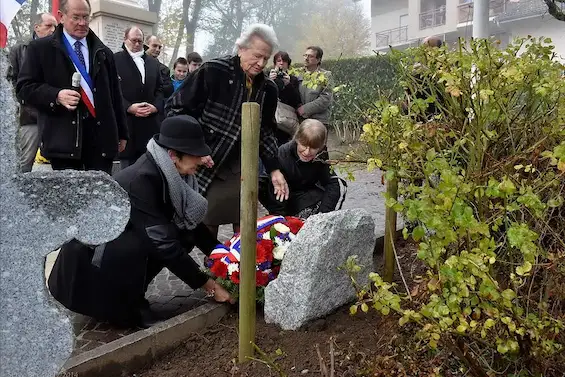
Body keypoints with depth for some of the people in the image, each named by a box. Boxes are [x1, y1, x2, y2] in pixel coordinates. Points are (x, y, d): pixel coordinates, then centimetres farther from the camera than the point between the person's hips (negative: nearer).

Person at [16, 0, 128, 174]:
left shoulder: (104, 52, 18)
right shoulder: (40, 48, 7)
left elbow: (115, 95, 17)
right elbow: (24, 86, 3)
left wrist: (122, 133, 15)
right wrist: (56, 96, -15)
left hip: (101, 135, 3)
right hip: (63, 137, -2)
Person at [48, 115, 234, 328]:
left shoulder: (171, 174, -9)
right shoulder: (142, 179, -31)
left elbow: (193, 223, 0)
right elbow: (162, 243, -31)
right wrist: (208, 285, -26)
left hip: (125, 236, 8)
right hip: (90, 251, -8)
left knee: (184, 233, -10)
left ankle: (131, 298, 2)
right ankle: (123, 306, -7)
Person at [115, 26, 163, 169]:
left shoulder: (153, 62, 18)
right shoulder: (115, 59, 1)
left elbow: (159, 89, 16)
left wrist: (155, 106, -3)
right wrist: (129, 107, -16)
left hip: (150, 124, 4)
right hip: (126, 123, -4)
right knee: (128, 169, 3)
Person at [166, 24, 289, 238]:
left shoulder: (267, 89, 4)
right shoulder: (213, 72, -13)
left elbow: (265, 132, 13)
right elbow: (176, 108, -9)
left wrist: (274, 169, 5)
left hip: (236, 172, 5)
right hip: (197, 166, -4)